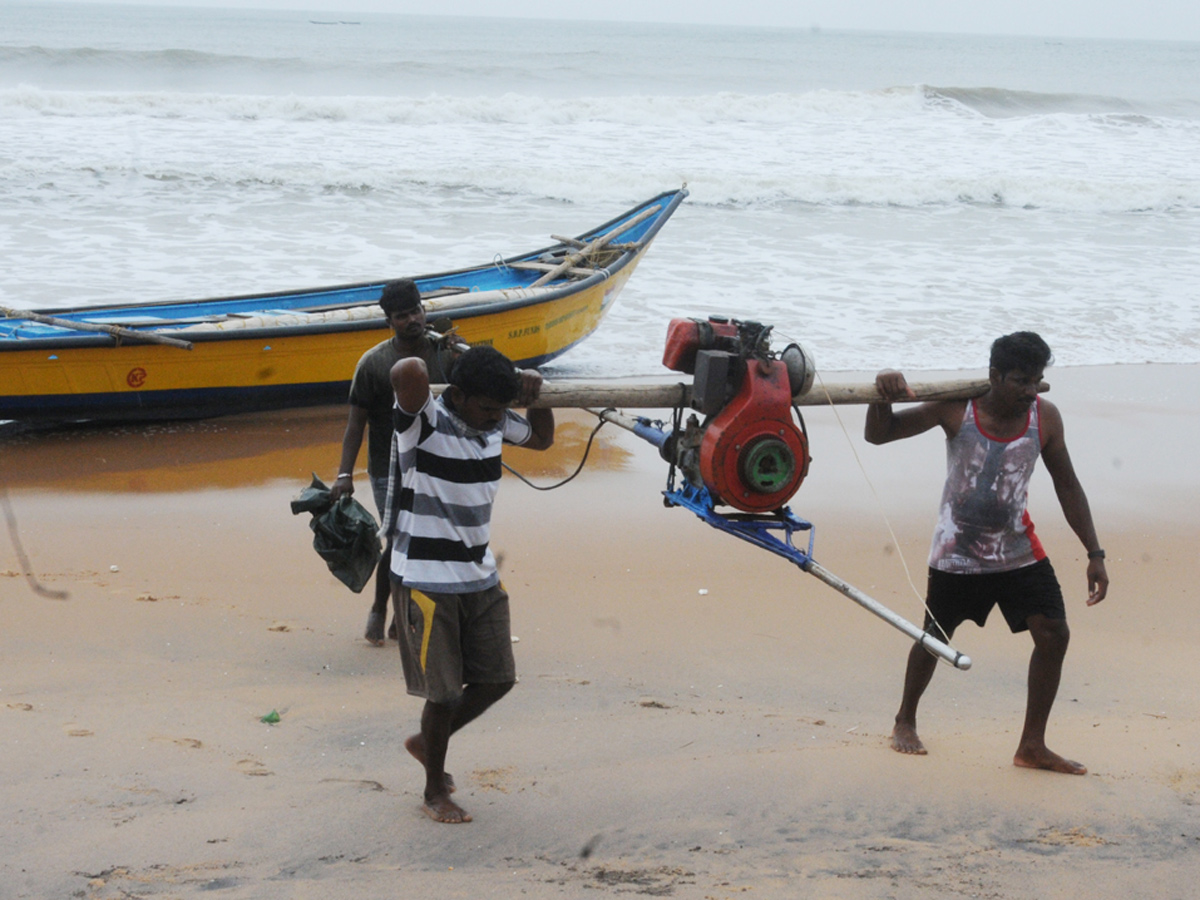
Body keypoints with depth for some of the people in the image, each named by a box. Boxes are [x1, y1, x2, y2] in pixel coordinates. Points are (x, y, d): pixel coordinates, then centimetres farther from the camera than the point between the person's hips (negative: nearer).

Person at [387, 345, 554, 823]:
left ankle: (427, 743, 34)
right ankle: (435, 791, 21)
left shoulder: (494, 423, 3)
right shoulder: (424, 422, -19)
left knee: (496, 679, 10)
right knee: (443, 691, 1)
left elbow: (541, 438, 24)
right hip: (426, 581, -7)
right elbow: (407, 375, -42)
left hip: (480, 578, 7)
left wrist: (536, 394, 6)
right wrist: (416, 367, -18)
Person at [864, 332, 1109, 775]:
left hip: (1018, 550, 3)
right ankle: (905, 721, 37)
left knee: (1053, 634, -7)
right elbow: (879, 435, -13)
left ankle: (1032, 746, 4)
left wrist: (1095, 554, 0)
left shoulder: (1044, 417, -9)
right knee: (934, 638, 11)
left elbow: (1067, 487, 2)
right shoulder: (956, 408, -17)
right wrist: (883, 396, -35)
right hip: (956, 552, -2)